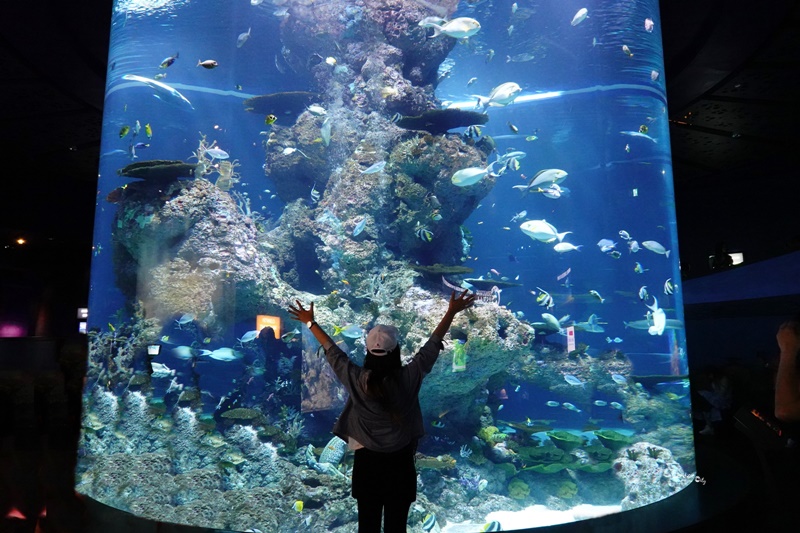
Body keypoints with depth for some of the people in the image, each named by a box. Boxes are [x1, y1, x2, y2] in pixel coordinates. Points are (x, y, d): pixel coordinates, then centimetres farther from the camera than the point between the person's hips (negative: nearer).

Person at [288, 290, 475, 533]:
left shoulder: (356, 380, -12)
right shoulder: (409, 377, -15)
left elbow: (332, 350, -1)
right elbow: (433, 344, -7)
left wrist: (310, 323, 12)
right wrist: (452, 312, 1)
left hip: (367, 462, 1)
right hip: (400, 463, -1)